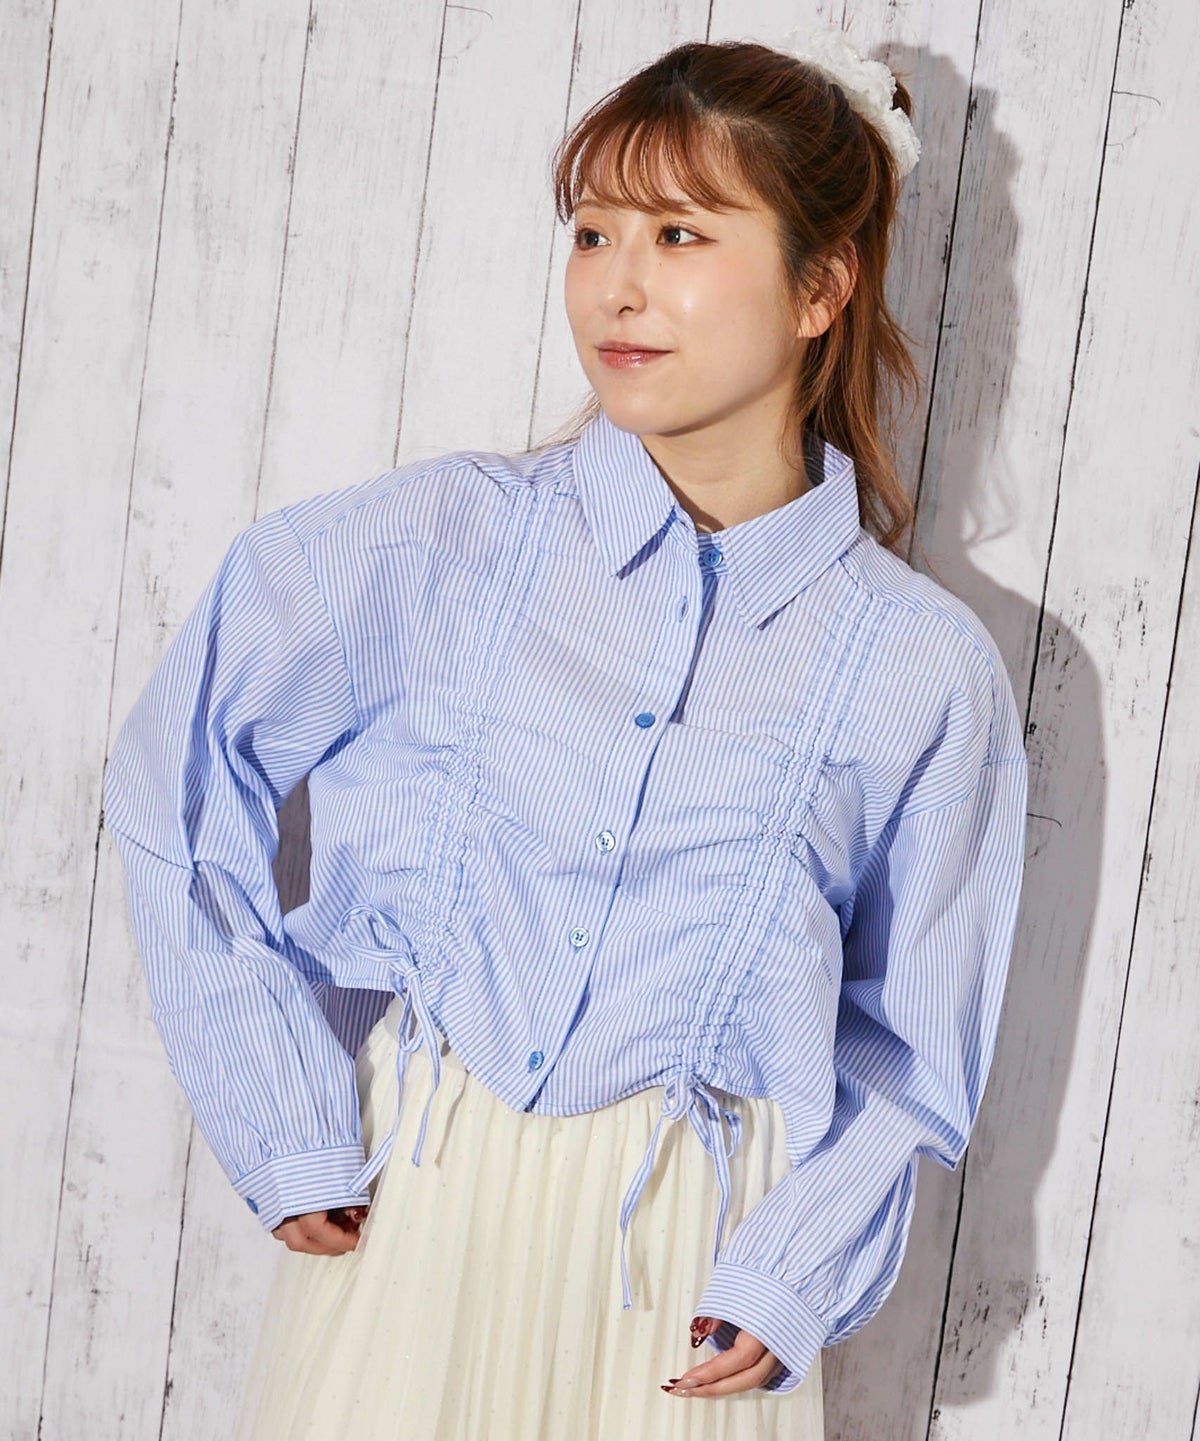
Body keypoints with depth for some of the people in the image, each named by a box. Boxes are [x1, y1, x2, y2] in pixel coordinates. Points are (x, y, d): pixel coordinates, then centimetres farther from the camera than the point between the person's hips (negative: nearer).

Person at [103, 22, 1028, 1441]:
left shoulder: (923, 671, -6)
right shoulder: (438, 543, -7)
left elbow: (908, 1036, 5)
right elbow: (179, 788, 0)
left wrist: (795, 1275, -8)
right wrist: (285, 1125, -2)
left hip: (692, 1254, 0)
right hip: (412, 1202, 1)